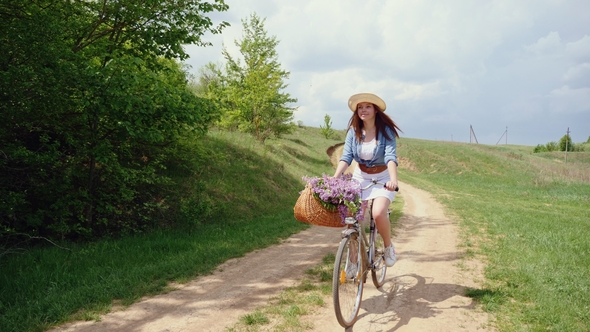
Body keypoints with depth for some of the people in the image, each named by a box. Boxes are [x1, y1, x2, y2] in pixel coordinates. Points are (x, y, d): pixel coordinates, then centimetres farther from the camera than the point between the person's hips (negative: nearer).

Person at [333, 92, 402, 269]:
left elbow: (391, 157, -24)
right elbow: (346, 157, -12)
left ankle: (389, 246, 4)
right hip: (360, 176, 3)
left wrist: (393, 179, -40)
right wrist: (334, 178, -27)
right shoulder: (354, 131, -5)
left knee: (378, 213, -25)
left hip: (383, 178, -3)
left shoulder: (386, 130, -13)